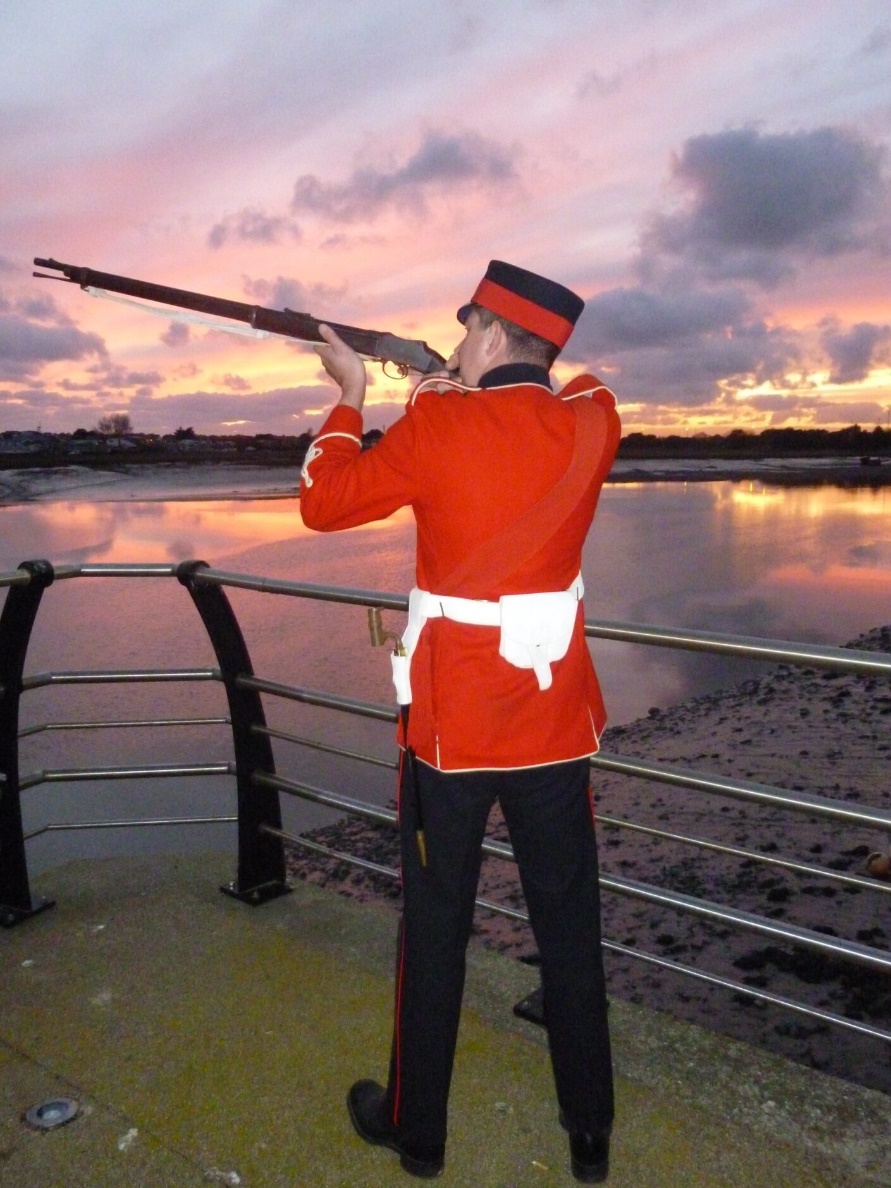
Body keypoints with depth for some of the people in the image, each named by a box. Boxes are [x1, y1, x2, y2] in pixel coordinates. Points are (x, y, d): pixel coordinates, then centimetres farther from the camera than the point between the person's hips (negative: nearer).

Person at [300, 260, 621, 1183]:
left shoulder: (434, 428, -12)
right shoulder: (592, 421, -2)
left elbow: (322, 502, 0)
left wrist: (351, 394, 12)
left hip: (449, 720, -2)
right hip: (556, 720, 3)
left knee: (434, 924, 13)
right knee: (569, 927, 15)